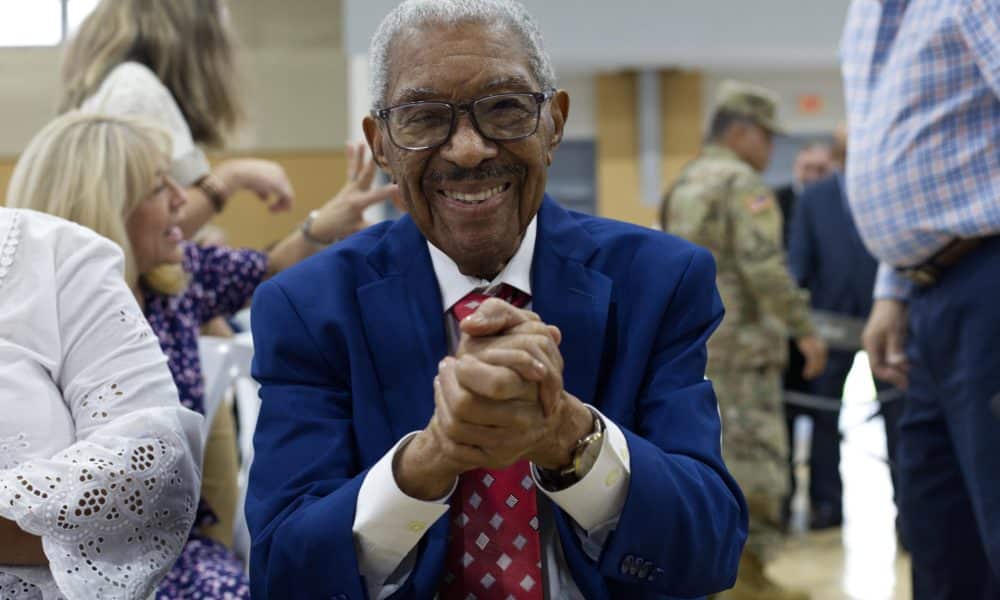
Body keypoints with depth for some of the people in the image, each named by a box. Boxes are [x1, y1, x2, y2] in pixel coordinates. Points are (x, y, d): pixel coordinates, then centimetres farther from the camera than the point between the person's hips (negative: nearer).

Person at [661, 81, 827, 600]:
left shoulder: (683, 186, 18)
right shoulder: (743, 182, -9)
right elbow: (764, 266, -19)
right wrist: (803, 329, -17)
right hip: (739, 342, -9)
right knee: (755, 455, -6)